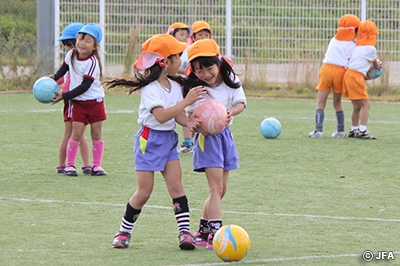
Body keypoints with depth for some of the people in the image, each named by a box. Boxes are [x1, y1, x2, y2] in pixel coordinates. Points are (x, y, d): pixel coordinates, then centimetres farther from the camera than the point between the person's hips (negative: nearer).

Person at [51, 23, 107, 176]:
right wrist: (55, 77, 4)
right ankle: (70, 165, 2)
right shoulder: (71, 55, -2)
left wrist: (64, 96, -22)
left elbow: (85, 86, -22)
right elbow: (65, 67, 22)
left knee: (96, 133, 1)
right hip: (78, 102, 3)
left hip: (95, 101, -3)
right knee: (76, 133, -4)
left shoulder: (92, 62, -20)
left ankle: (97, 166, 10)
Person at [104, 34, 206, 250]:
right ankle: (124, 232, 15)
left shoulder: (175, 85, 6)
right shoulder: (150, 89, -19)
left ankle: (185, 232, -6)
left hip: (169, 139, 6)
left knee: (176, 185, -5)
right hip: (150, 140, -6)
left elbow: (178, 115, 7)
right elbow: (161, 116, -32)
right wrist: (187, 101, -35)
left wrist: (188, 122, -16)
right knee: (144, 192, -1)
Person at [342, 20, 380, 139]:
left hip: (349, 74, 8)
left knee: (357, 106, 16)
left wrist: (364, 75, 17)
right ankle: (362, 131, -16)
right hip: (356, 76, -8)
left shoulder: (357, 47, 18)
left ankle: (353, 130, 23)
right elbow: (376, 65, 11)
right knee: (365, 104, -7)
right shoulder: (370, 49, -4)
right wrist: (378, 66, 33)